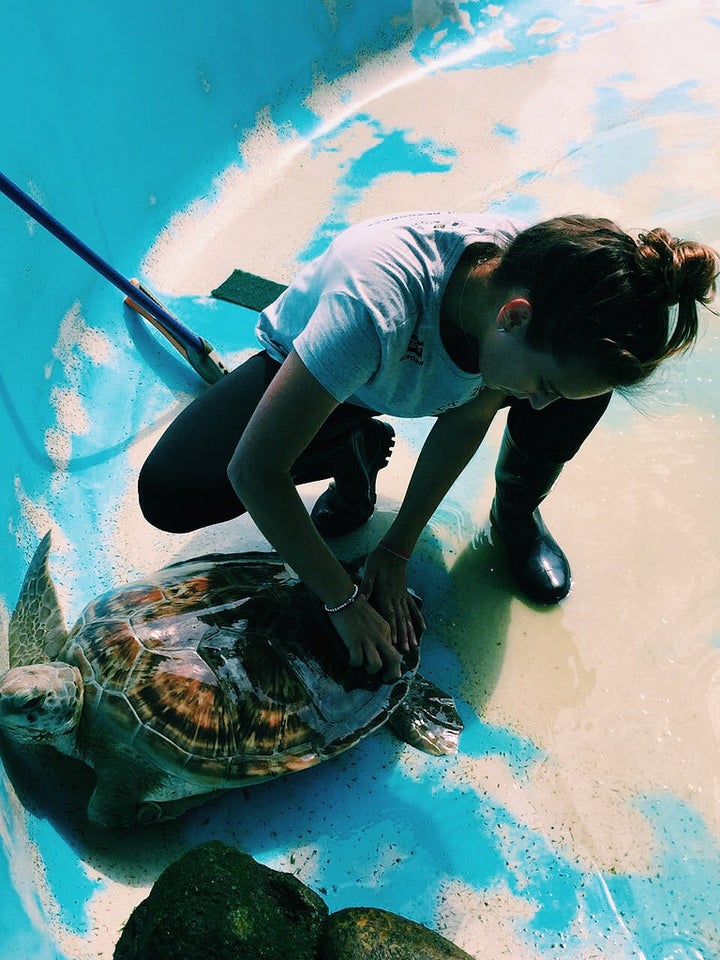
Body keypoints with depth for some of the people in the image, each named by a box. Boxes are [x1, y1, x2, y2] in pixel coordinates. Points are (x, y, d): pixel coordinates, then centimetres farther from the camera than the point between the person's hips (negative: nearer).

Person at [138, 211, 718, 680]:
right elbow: (253, 470, -39)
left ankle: (516, 511, 7)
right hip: (305, 367, -2)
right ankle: (357, 451, 0)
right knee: (167, 494, -24)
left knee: (583, 380, -24)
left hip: (428, 366, 3)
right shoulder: (374, 302, -46)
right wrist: (345, 601, -32)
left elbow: (471, 414, -12)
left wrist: (397, 550, -14)